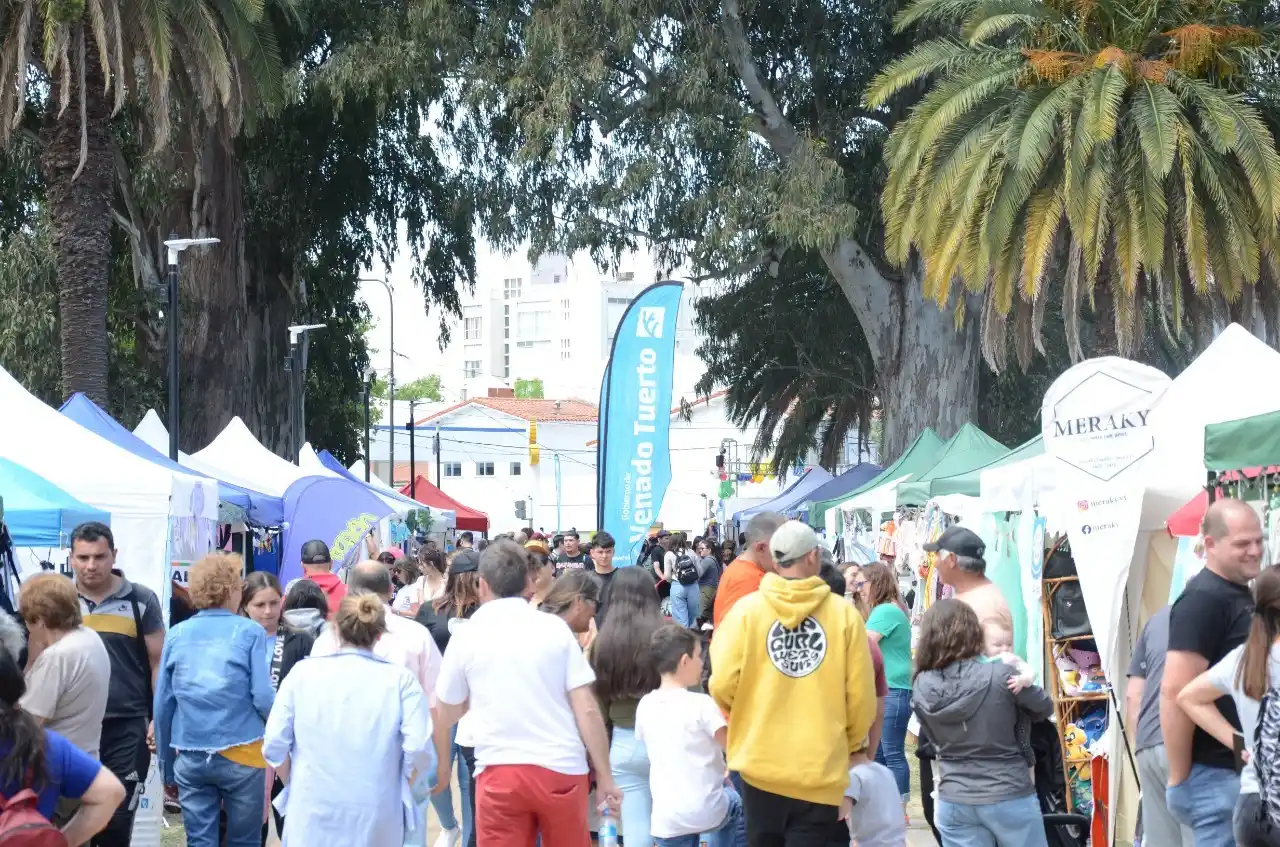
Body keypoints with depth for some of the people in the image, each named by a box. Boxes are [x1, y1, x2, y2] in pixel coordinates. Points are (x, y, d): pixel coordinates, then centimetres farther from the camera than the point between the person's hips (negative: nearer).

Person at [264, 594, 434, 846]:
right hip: (375, 818, -1)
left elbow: (274, 744, 0)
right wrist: (400, 790, 8)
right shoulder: (400, 680, -2)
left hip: (312, 814, 1)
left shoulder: (303, 672, 2)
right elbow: (419, 750, -10)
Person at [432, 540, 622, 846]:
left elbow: (446, 715, 12)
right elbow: (587, 709, -2)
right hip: (561, 768, 1)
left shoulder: (466, 636, 2)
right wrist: (605, 776, 5)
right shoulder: (555, 628, 1)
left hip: (499, 771, -1)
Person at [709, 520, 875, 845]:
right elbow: (861, 697, -3)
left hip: (761, 763, 1)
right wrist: (850, 745, 17)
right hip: (821, 770, -1)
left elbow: (723, 685, -8)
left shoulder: (746, 609, -5)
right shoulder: (844, 614, -5)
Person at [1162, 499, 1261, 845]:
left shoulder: (1243, 596, 15)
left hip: (1246, 769, 9)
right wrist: (1179, 779, -21)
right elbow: (1175, 691, -22)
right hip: (1216, 775, -9)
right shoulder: (1203, 599, -15)